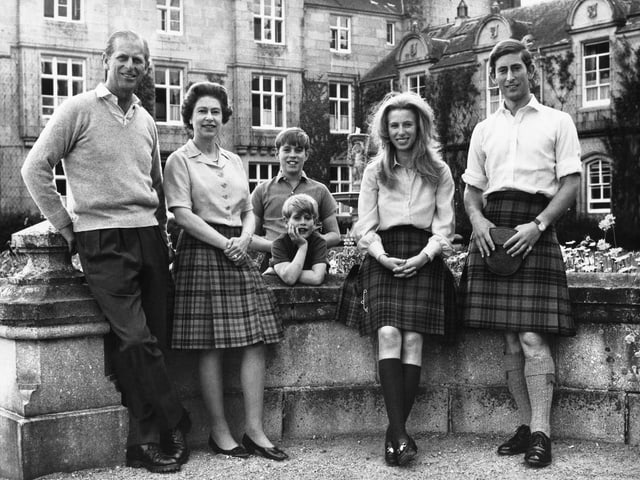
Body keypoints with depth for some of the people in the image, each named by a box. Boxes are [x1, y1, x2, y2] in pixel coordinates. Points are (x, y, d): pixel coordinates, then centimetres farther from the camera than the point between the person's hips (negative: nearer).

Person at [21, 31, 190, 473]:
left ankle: (144, 442, 11)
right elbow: (35, 168, -4)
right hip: (103, 240, -6)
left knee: (154, 341, 3)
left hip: (149, 237, 6)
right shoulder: (79, 110, 0)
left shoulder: (145, 121, 17)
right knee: (136, 340, -14)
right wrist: (68, 226, -4)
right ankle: (173, 429, -2)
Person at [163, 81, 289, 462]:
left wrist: (244, 239, -3)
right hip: (202, 253, -6)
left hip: (239, 252, 6)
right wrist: (224, 243, -13)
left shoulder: (235, 162, 19)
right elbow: (183, 215, -8)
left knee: (256, 341, -2)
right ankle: (220, 432, 4)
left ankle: (255, 430, 3)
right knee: (212, 347, -5)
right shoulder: (180, 160, 1)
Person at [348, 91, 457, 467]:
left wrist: (423, 257, -10)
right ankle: (400, 434, -23)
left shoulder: (439, 172, 10)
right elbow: (365, 225, 8)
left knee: (412, 339, -14)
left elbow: (444, 225, 7)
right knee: (388, 334, -19)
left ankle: (395, 432, -8)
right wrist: (383, 256, -9)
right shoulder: (375, 171, 12)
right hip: (384, 257, 0)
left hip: (424, 259, 0)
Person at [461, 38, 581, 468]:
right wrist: (477, 219, -3)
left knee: (533, 336, -12)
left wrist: (537, 225, -13)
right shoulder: (484, 129, 19)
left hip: (535, 229, -4)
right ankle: (526, 425, 11)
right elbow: (472, 188, 19)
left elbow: (571, 184, 1)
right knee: (509, 337, 3)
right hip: (492, 228, 4)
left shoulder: (557, 122, 9)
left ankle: (541, 433, -7)